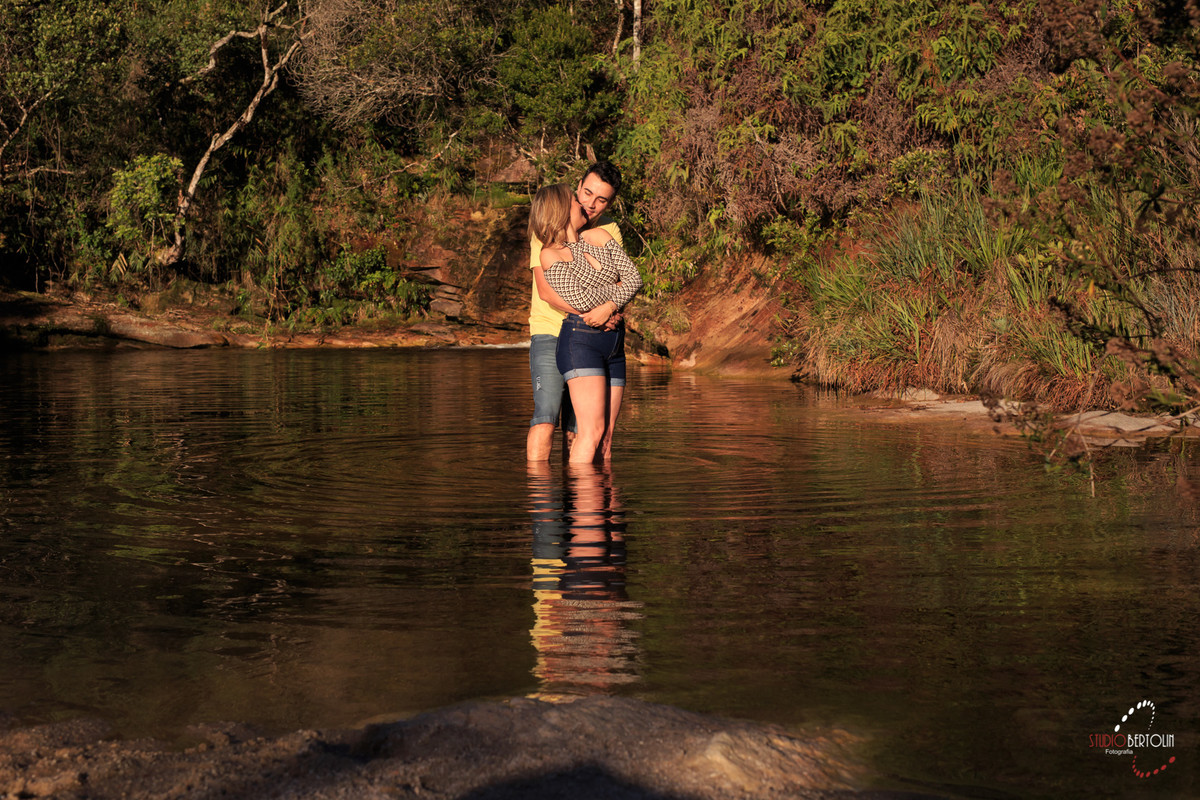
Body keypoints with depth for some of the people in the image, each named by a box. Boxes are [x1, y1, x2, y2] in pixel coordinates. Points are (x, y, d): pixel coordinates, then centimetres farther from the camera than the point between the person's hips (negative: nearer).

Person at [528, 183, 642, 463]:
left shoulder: (599, 236, 15)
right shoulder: (551, 254, -2)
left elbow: (634, 277, 6)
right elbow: (578, 299, -13)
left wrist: (610, 306, -11)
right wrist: (616, 288, 1)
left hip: (614, 343, 6)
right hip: (579, 340, -6)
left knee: (606, 438, 0)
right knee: (592, 430, -18)